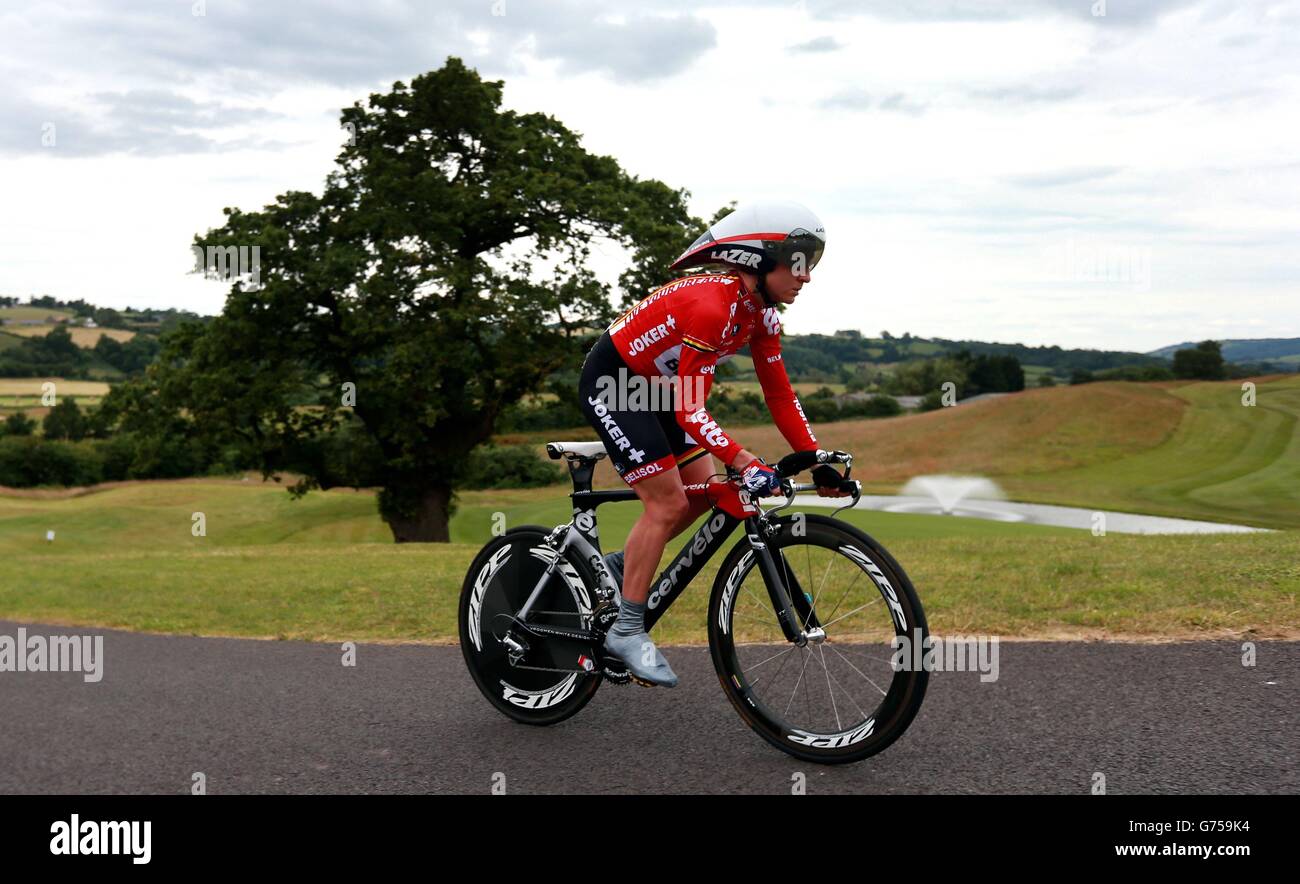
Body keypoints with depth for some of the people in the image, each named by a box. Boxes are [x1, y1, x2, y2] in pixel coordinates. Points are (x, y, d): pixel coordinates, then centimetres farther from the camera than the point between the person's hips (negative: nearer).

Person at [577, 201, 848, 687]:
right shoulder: (711, 305, -31)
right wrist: (745, 461, -44)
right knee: (667, 502, -13)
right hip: (610, 382, -9)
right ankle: (626, 630, -2)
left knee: (704, 490, 3)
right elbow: (689, 409, -35)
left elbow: (780, 396, 1)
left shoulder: (760, 313, -4)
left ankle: (620, 566, 19)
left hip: (654, 386, 9)